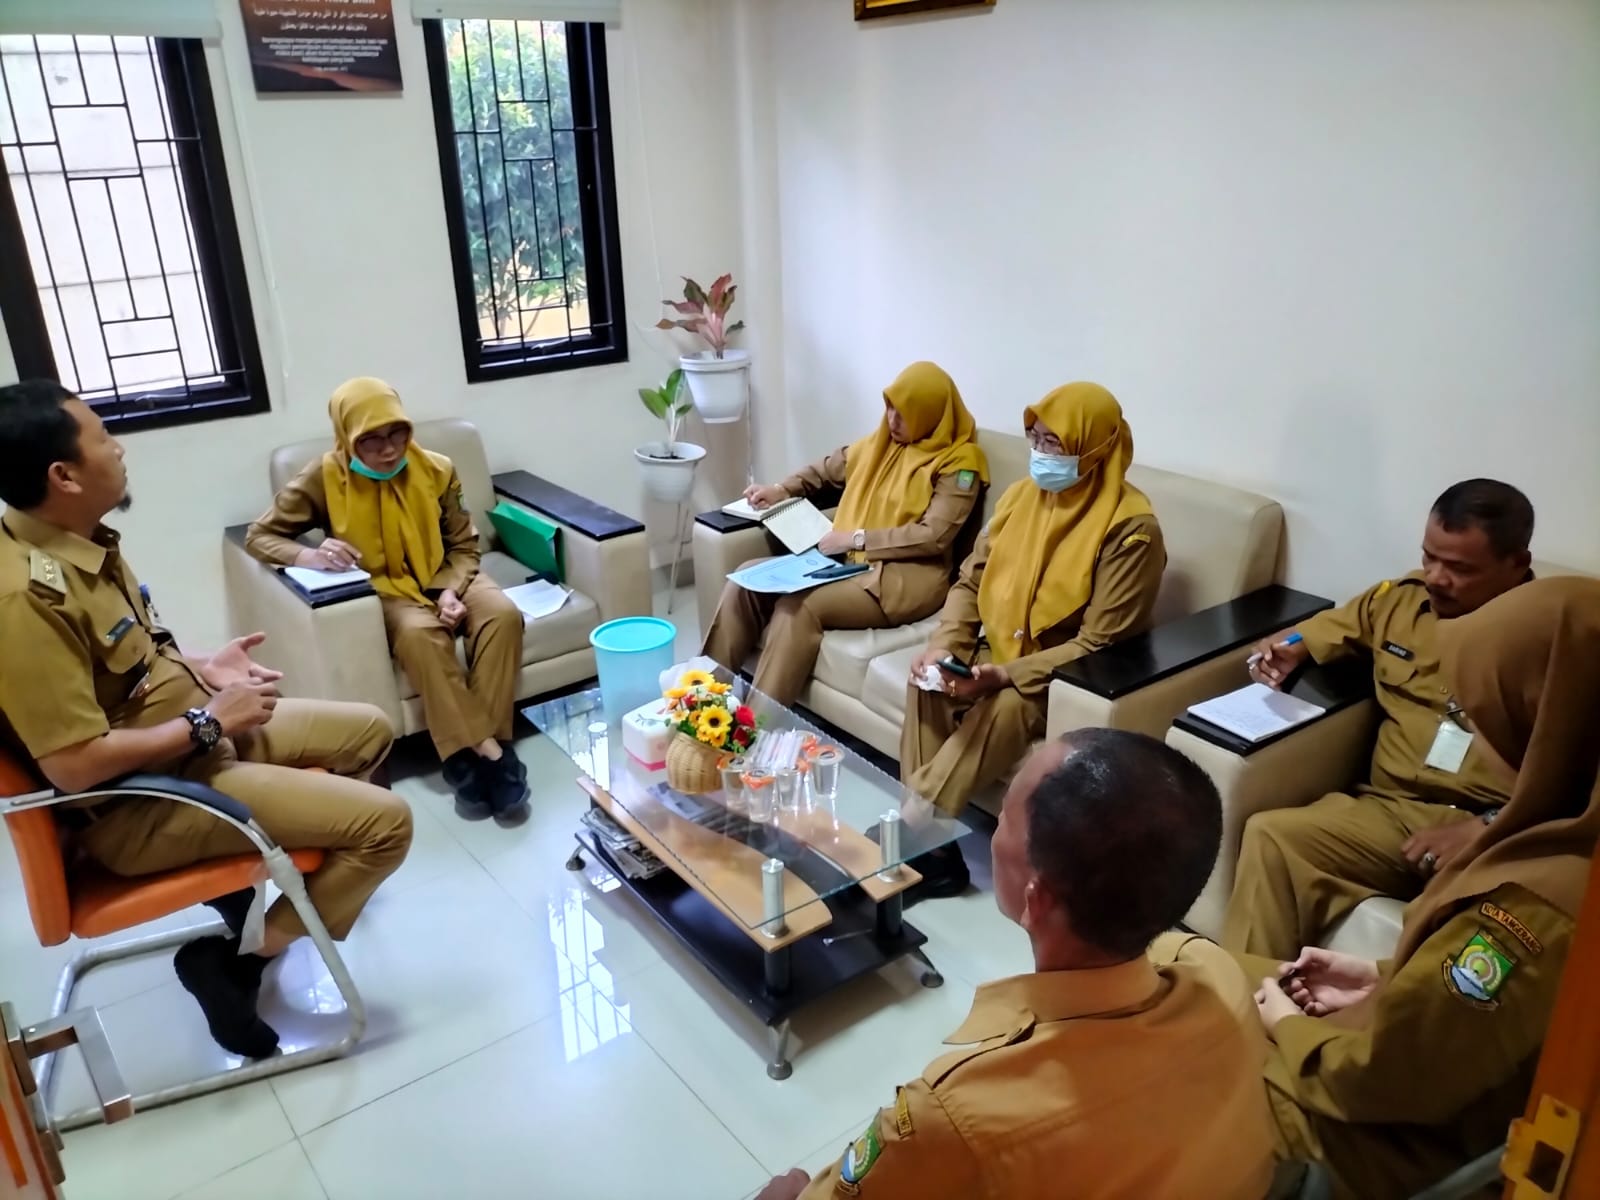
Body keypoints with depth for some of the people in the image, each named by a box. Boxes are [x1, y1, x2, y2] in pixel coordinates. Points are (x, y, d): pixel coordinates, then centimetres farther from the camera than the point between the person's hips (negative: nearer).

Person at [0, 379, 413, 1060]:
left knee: (368, 730, 17)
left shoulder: (78, 542, 2)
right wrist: (209, 720, -19)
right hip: (138, 800, -10)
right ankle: (237, 958, 0)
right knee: (385, 822, -17)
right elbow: (74, 764, -29)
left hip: (192, 732, 10)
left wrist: (201, 671, 4)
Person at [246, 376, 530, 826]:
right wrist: (309, 556, -28)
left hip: (442, 578, 3)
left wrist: (452, 590, -18)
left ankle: (475, 752, -28)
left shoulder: (435, 469, -5)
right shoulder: (323, 478, -10)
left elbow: (464, 545, 3)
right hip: (382, 591, -2)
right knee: (420, 633, -37)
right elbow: (259, 536, -6)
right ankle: (482, 751, -33)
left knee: (503, 615, -28)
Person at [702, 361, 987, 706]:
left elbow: (933, 537, -17)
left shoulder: (959, 462, -8)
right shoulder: (881, 441, 14)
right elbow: (826, 470, 27)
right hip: (846, 560, 8)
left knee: (798, 606, -30)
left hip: (906, 577, -8)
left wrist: (858, 538, -17)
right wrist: (781, 490, 9)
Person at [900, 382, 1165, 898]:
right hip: (1001, 655, 6)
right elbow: (971, 579, 7)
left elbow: (1099, 645, -22)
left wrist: (1004, 675, -29)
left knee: (1005, 709, -33)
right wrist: (945, 643, -11)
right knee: (926, 681, -19)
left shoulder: (1130, 528, -19)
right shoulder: (1023, 493, 2)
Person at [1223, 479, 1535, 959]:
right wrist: (1293, 647, 12)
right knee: (1270, 836, -22)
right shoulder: (1400, 599, 13)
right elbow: (1337, 623, 35)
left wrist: (1489, 829, -20)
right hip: (1391, 809, 5)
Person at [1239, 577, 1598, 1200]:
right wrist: (1384, 981, 4)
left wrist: (1286, 1025, -7)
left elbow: (1376, 1079, -26)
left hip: (1425, 1145, -8)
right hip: (1469, 1088, 8)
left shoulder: (1533, 908, -39)